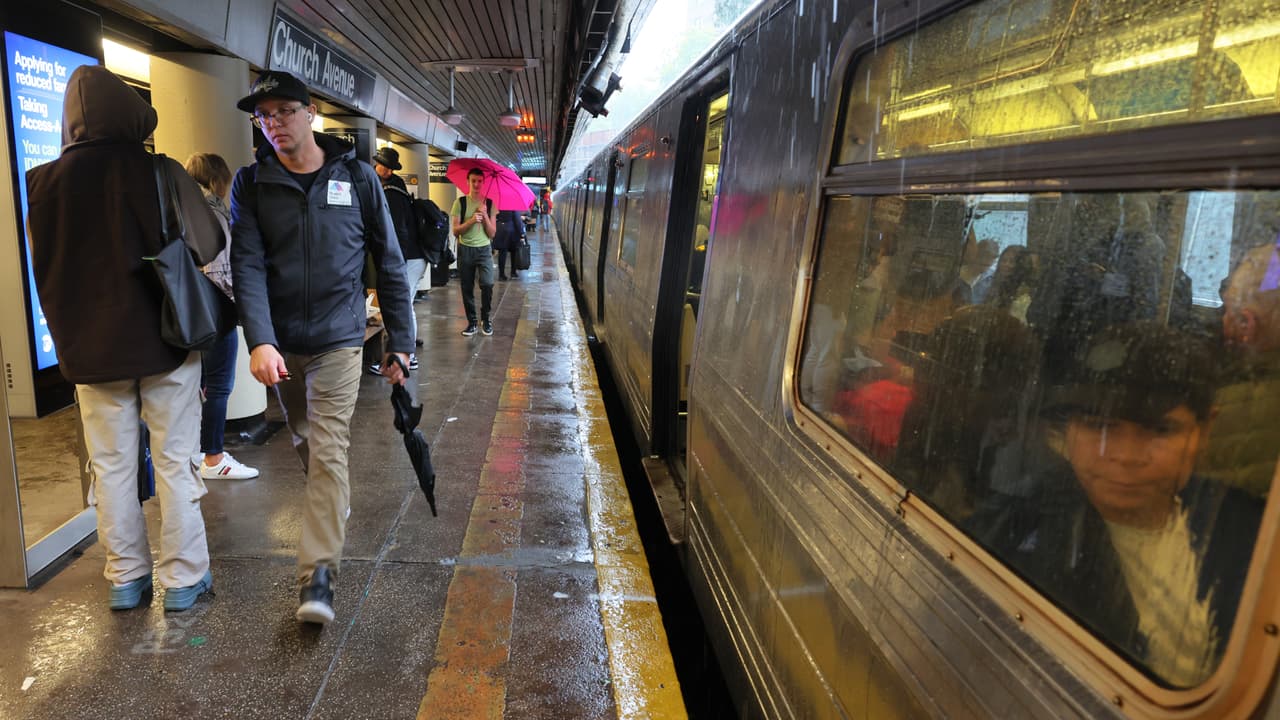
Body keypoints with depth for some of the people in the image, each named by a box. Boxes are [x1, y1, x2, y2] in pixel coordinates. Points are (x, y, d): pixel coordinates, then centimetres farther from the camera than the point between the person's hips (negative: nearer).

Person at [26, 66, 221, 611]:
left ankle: (125, 577, 22)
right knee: (174, 462, 6)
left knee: (111, 465, 12)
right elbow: (208, 246, -6)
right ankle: (182, 577, 14)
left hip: (91, 347, 2)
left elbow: (43, 266, 8)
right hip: (164, 339, -2)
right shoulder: (161, 173, -11)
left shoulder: (45, 182, -2)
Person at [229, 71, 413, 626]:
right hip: (280, 342, 3)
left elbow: (389, 262, 1)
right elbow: (248, 266, -9)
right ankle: (333, 506, 45)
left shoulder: (356, 177, -3)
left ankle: (318, 574, -7)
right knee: (304, 442, 18)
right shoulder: (251, 184, 0)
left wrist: (400, 342, -1)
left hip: (338, 337, -3)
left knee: (328, 450, -9)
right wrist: (260, 340, -24)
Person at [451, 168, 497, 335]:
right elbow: (456, 231, -5)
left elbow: (492, 234, 0)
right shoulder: (460, 203, 1)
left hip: (484, 249, 0)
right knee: (467, 288, 3)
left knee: (487, 284, -16)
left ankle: (485, 319, 3)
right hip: (465, 250, 0)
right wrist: (472, 220, -19)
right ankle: (472, 322, 16)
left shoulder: (489, 204, 4)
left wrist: (485, 215, -13)